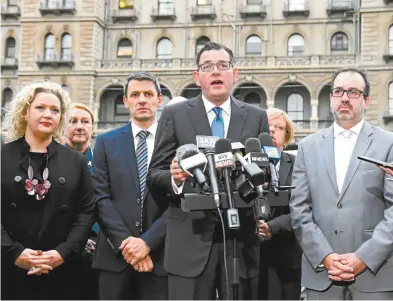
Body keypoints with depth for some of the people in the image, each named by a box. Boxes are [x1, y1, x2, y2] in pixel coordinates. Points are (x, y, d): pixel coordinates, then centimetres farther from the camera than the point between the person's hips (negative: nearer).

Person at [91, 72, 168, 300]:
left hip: (160, 256, -1)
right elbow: (101, 198, 0)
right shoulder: (106, 142, 8)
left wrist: (147, 242, -12)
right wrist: (125, 243, -10)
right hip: (115, 256, 1)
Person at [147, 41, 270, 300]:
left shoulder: (257, 117, 10)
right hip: (191, 241, -1)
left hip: (241, 239, 2)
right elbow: (154, 174, 2)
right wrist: (174, 178, -19)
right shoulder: (174, 114, 5)